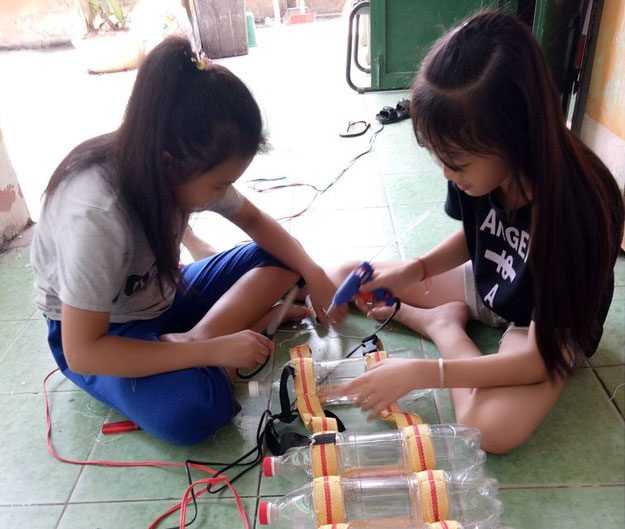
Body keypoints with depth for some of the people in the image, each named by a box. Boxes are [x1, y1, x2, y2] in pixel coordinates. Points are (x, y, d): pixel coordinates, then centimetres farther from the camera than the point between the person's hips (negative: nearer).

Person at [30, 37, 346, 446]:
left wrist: (313, 275, -13)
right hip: (99, 333, -7)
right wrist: (212, 351, -33)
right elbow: (82, 352, -31)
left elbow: (255, 220, 1)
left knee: (281, 263, -9)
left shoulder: (187, 165, -16)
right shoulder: (95, 214, -36)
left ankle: (191, 342, -19)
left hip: (163, 298, 7)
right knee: (193, 410, -36)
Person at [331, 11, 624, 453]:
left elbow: (543, 358, -30)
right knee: (349, 279, 0)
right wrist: (414, 269, -16)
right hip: (486, 287, 5)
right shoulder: (483, 168, -20)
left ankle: (445, 325, -9)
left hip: (551, 326, -4)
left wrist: (420, 373, -34)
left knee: (490, 428, -34)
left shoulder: (580, 208, -36)